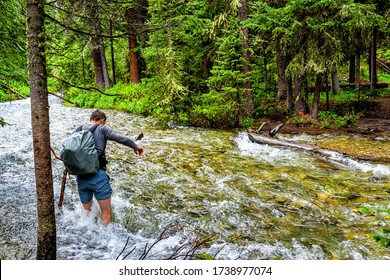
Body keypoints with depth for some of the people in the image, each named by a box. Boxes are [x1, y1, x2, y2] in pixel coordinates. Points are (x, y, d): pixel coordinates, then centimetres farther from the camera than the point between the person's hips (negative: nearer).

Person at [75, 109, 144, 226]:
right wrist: (135, 146, 7)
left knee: (86, 211, 20)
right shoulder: (101, 128, 2)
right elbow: (121, 138, -7)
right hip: (98, 175, -5)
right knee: (106, 213, 4)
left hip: (81, 177, 5)